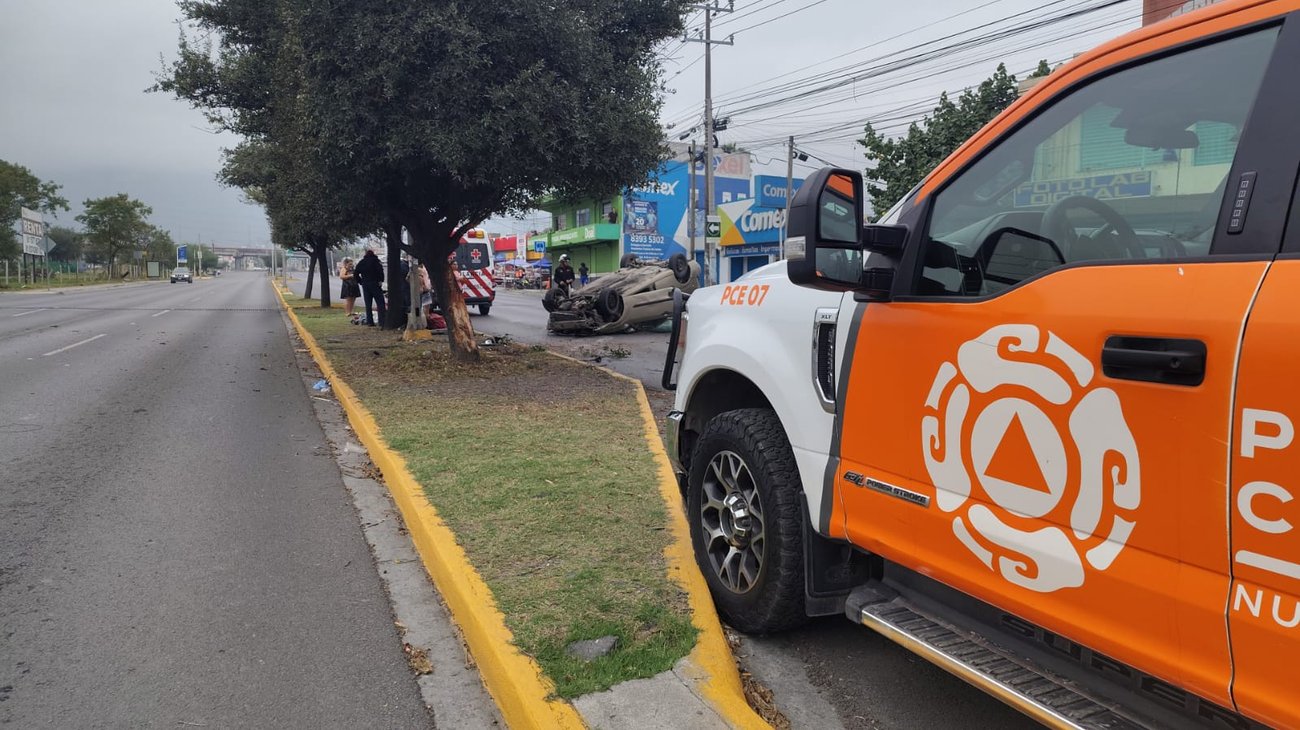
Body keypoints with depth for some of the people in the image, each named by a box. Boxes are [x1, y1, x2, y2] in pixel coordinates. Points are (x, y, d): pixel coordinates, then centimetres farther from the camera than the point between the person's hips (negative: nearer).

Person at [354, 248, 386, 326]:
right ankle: (382, 321, -12)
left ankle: (370, 321, 9)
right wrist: (380, 280, -13)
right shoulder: (375, 261, -5)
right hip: (375, 284, -5)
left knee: (368, 304, 10)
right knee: (380, 303, -3)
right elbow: (380, 271, -20)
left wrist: (361, 282, 14)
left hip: (365, 285, 5)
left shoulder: (361, 262, 11)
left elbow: (356, 274, 12)